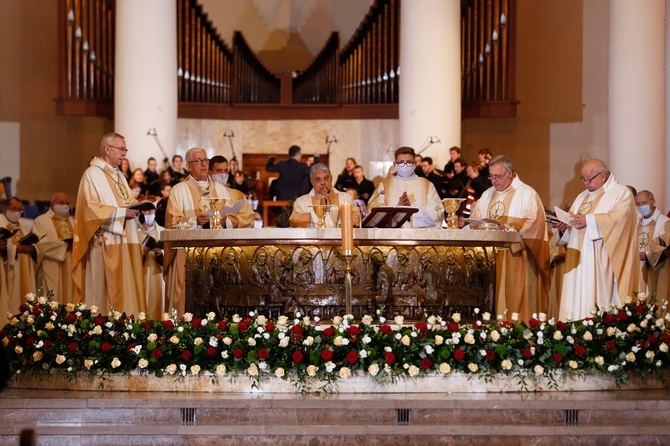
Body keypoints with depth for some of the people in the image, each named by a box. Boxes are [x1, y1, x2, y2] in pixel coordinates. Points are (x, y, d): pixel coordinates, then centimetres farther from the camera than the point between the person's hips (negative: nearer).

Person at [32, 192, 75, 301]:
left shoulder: (73, 221, 22)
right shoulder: (41, 220, 3)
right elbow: (40, 242, -11)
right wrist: (64, 245, -14)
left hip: (71, 269, 5)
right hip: (52, 270, -5)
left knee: (70, 296, -1)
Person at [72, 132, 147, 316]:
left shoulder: (119, 175, 20)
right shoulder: (93, 174, -6)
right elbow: (91, 208, -16)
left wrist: (135, 207, 3)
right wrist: (121, 212, -19)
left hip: (126, 240, 8)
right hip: (106, 242, -8)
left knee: (127, 289, 4)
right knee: (105, 292, -7)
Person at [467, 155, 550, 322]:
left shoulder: (527, 194, -1)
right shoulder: (487, 195, 19)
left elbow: (532, 224, -13)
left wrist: (507, 227, -24)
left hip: (516, 257, -6)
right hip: (490, 257, 6)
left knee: (514, 297, -8)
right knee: (492, 296, 2)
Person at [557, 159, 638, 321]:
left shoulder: (621, 193, 0)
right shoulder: (582, 196, 23)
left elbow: (618, 218, -16)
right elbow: (572, 220, 21)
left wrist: (589, 220, -21)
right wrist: (564, 226, -2)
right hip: (579, 259, 7)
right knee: (577, 299, 0)